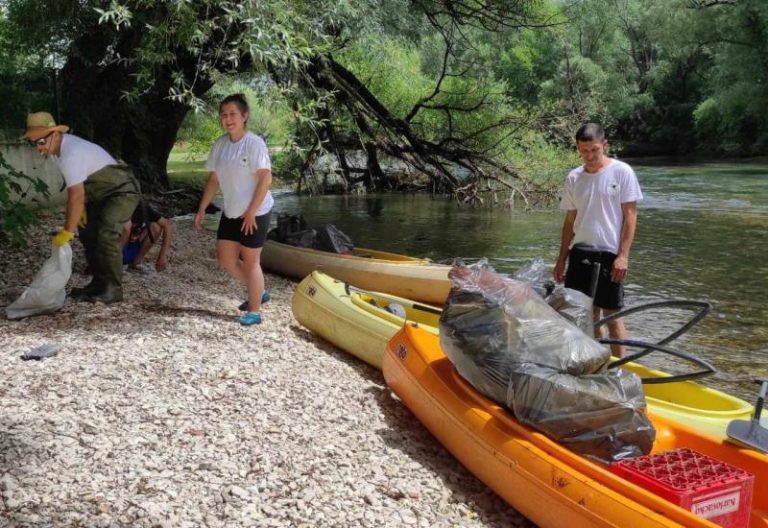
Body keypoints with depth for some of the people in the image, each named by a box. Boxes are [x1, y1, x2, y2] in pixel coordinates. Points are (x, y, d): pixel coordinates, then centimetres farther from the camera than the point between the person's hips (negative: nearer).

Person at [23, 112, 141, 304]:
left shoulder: (71, 154, -31)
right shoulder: (58, 148, -1)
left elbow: (76, 196, -34)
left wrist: (67, 232, -30)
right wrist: (81, 209, 2)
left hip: (123, 191, -11)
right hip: (101, 194, 11)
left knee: (106, 234, -25)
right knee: (88, 234, 11)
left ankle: (113, 289, -18)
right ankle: (99, 283, 20)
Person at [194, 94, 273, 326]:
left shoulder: (254, 143, -16)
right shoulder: (220, 144, 4)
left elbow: (266, 179, -20)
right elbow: (213, 180, 11)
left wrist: (251, 212, -21)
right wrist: (202, 209, 9)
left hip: (255, 213, -7)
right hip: (231, 212, 7)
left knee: (250, 261, 1)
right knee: (225, 258, 11)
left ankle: (254, 311, 14)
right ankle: (258, 292, 30)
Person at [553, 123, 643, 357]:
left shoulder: (622, 172, -5)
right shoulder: (574, 178, 7)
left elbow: (630, 216, -6)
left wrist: (623, 255, -12)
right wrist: (561, 259, 11)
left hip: (610, 253, -4)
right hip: (580, 252, 5)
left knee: (611, 314, 1)